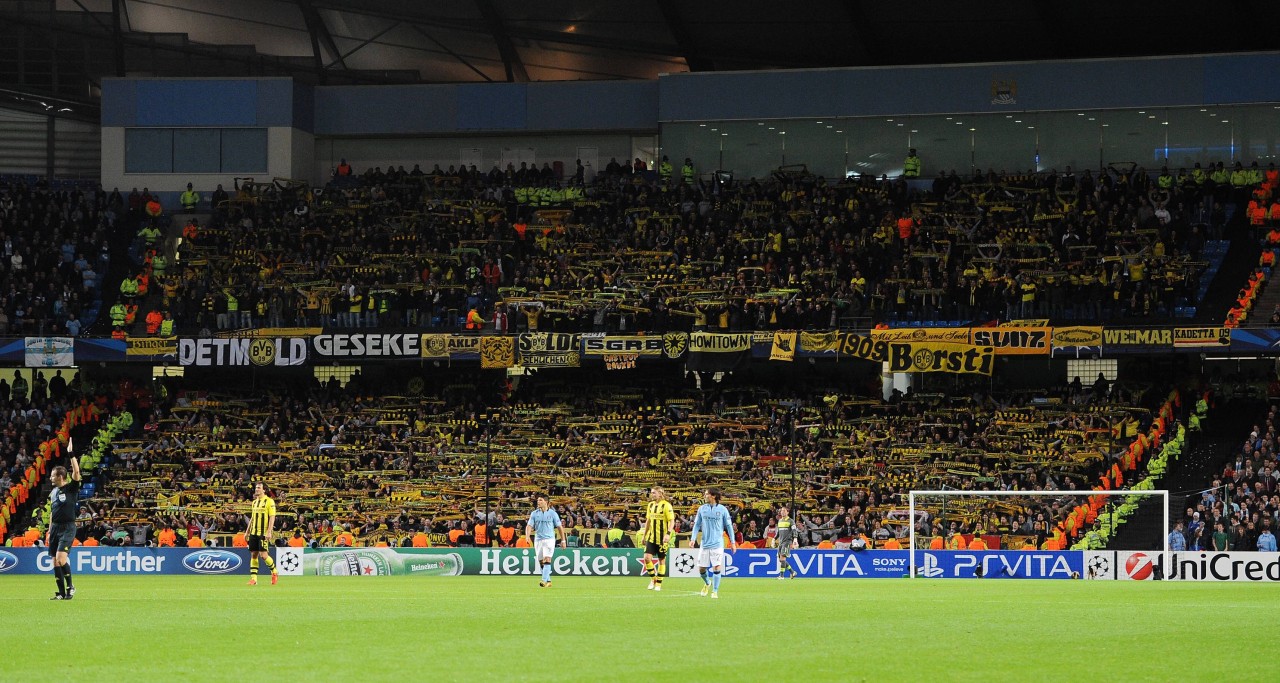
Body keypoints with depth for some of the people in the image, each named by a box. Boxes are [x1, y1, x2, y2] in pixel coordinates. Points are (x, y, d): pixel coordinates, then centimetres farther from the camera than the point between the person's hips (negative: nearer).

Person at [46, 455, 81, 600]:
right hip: (55, 527, 7)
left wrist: (72, 455, -21)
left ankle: (70, 586, -2)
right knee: (55, 561, 4)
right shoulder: (54, 492, 13)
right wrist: (49, 531, 18)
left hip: (68, 527, -7)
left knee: (61, 558, -20)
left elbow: (76, 472, -22)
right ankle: (61, 593, 9)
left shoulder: (71, 488, -6)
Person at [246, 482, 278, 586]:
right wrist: (248, 532, 19)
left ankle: (274, 572, 12)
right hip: (254, 533, 7)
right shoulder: (255, 502, 15)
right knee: (253, 555, 3)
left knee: (264, 555, -10)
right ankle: (253, 579, 5)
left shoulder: (269, 501, -6)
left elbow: (272, 518, -11)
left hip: (264, 534, -7)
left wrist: (269, 532, -18)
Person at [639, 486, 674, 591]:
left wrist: (668, 534, -25)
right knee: (647, 558, -7)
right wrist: (644, 535, 18)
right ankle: (653, 579, 12)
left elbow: (671, 521, -13)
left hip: (662, 538, -5)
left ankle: (658, 584, 12)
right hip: (651, 537, 5)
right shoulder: (651, 505, 10)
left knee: (661, 561, 3)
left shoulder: (666, 505, -10)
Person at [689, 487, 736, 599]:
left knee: (716, 567, -9)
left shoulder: (722, 510, -2)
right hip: (704, 543, 3)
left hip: (717, 543, -3)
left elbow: (729, 526, 3)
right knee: (701, 568, 5)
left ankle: (715, 591, 1)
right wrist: (693, 539, -3)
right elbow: (697, 524, 10)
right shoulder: (702, 509, 5)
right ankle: (707, 583, 34)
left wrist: (732, 542, 3)